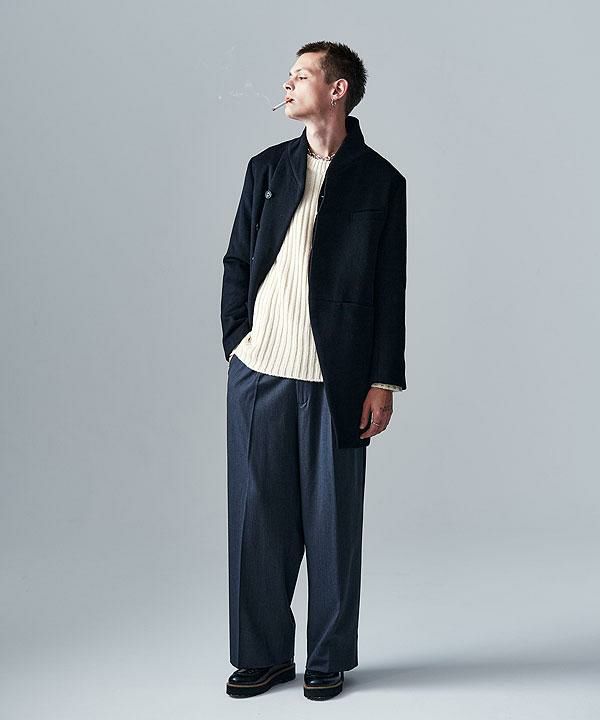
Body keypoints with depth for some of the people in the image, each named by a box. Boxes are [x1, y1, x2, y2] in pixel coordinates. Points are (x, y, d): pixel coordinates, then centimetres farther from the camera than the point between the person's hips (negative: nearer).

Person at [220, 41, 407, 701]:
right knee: (257, 516, 7)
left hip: (335, 381, -3)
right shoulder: (266, 168, 11)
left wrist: (383, 382, -3)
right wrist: (237, 343, 5)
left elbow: (390, 291, 1)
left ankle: (329, 659, 21)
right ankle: (263, 654, 22)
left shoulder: (380, 182, 3)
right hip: (258, 372, 3)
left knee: (332, 522, 5)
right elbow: (236, 263, 14)